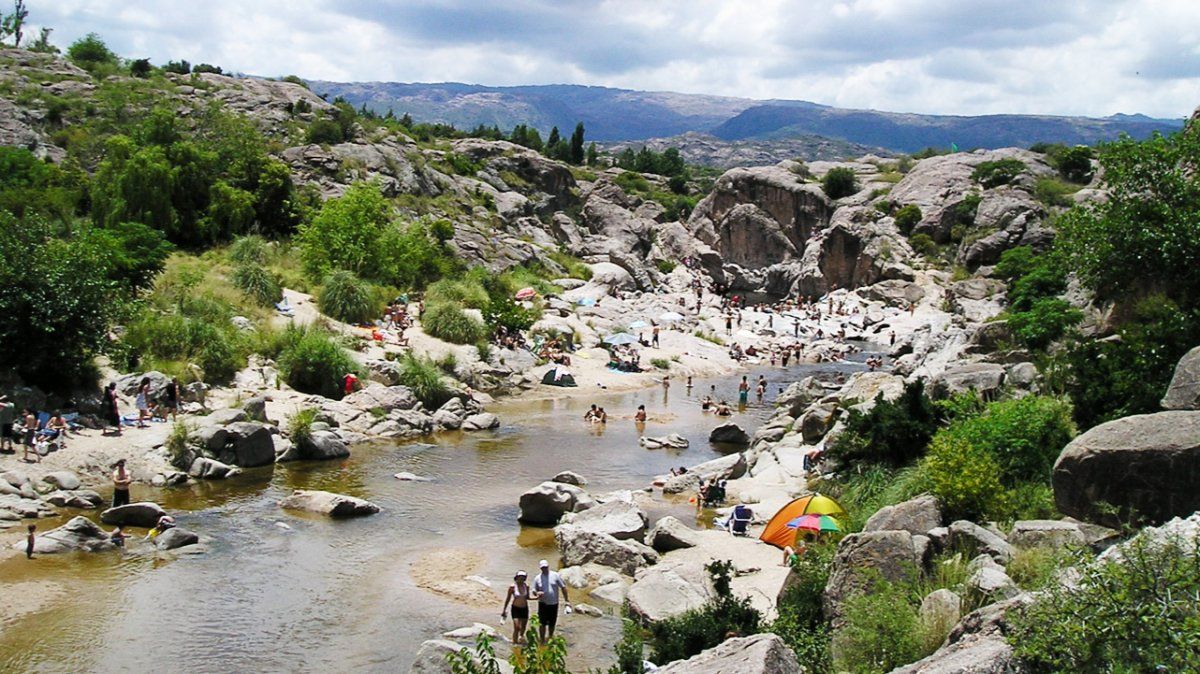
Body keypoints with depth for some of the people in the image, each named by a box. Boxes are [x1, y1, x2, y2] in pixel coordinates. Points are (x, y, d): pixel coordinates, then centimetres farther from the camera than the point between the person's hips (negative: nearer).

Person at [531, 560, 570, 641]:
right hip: (543, 604, -1)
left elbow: (563, 587, 3)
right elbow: (534, 591, 6)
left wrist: (566, 600, 1)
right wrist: (537, 593, -19)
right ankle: (542, 640, 0)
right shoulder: (537, 578, 1)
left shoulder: (555, 576, -1)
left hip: (554, 604, 1)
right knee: (542, 623, -7)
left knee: (552, 624, 11)